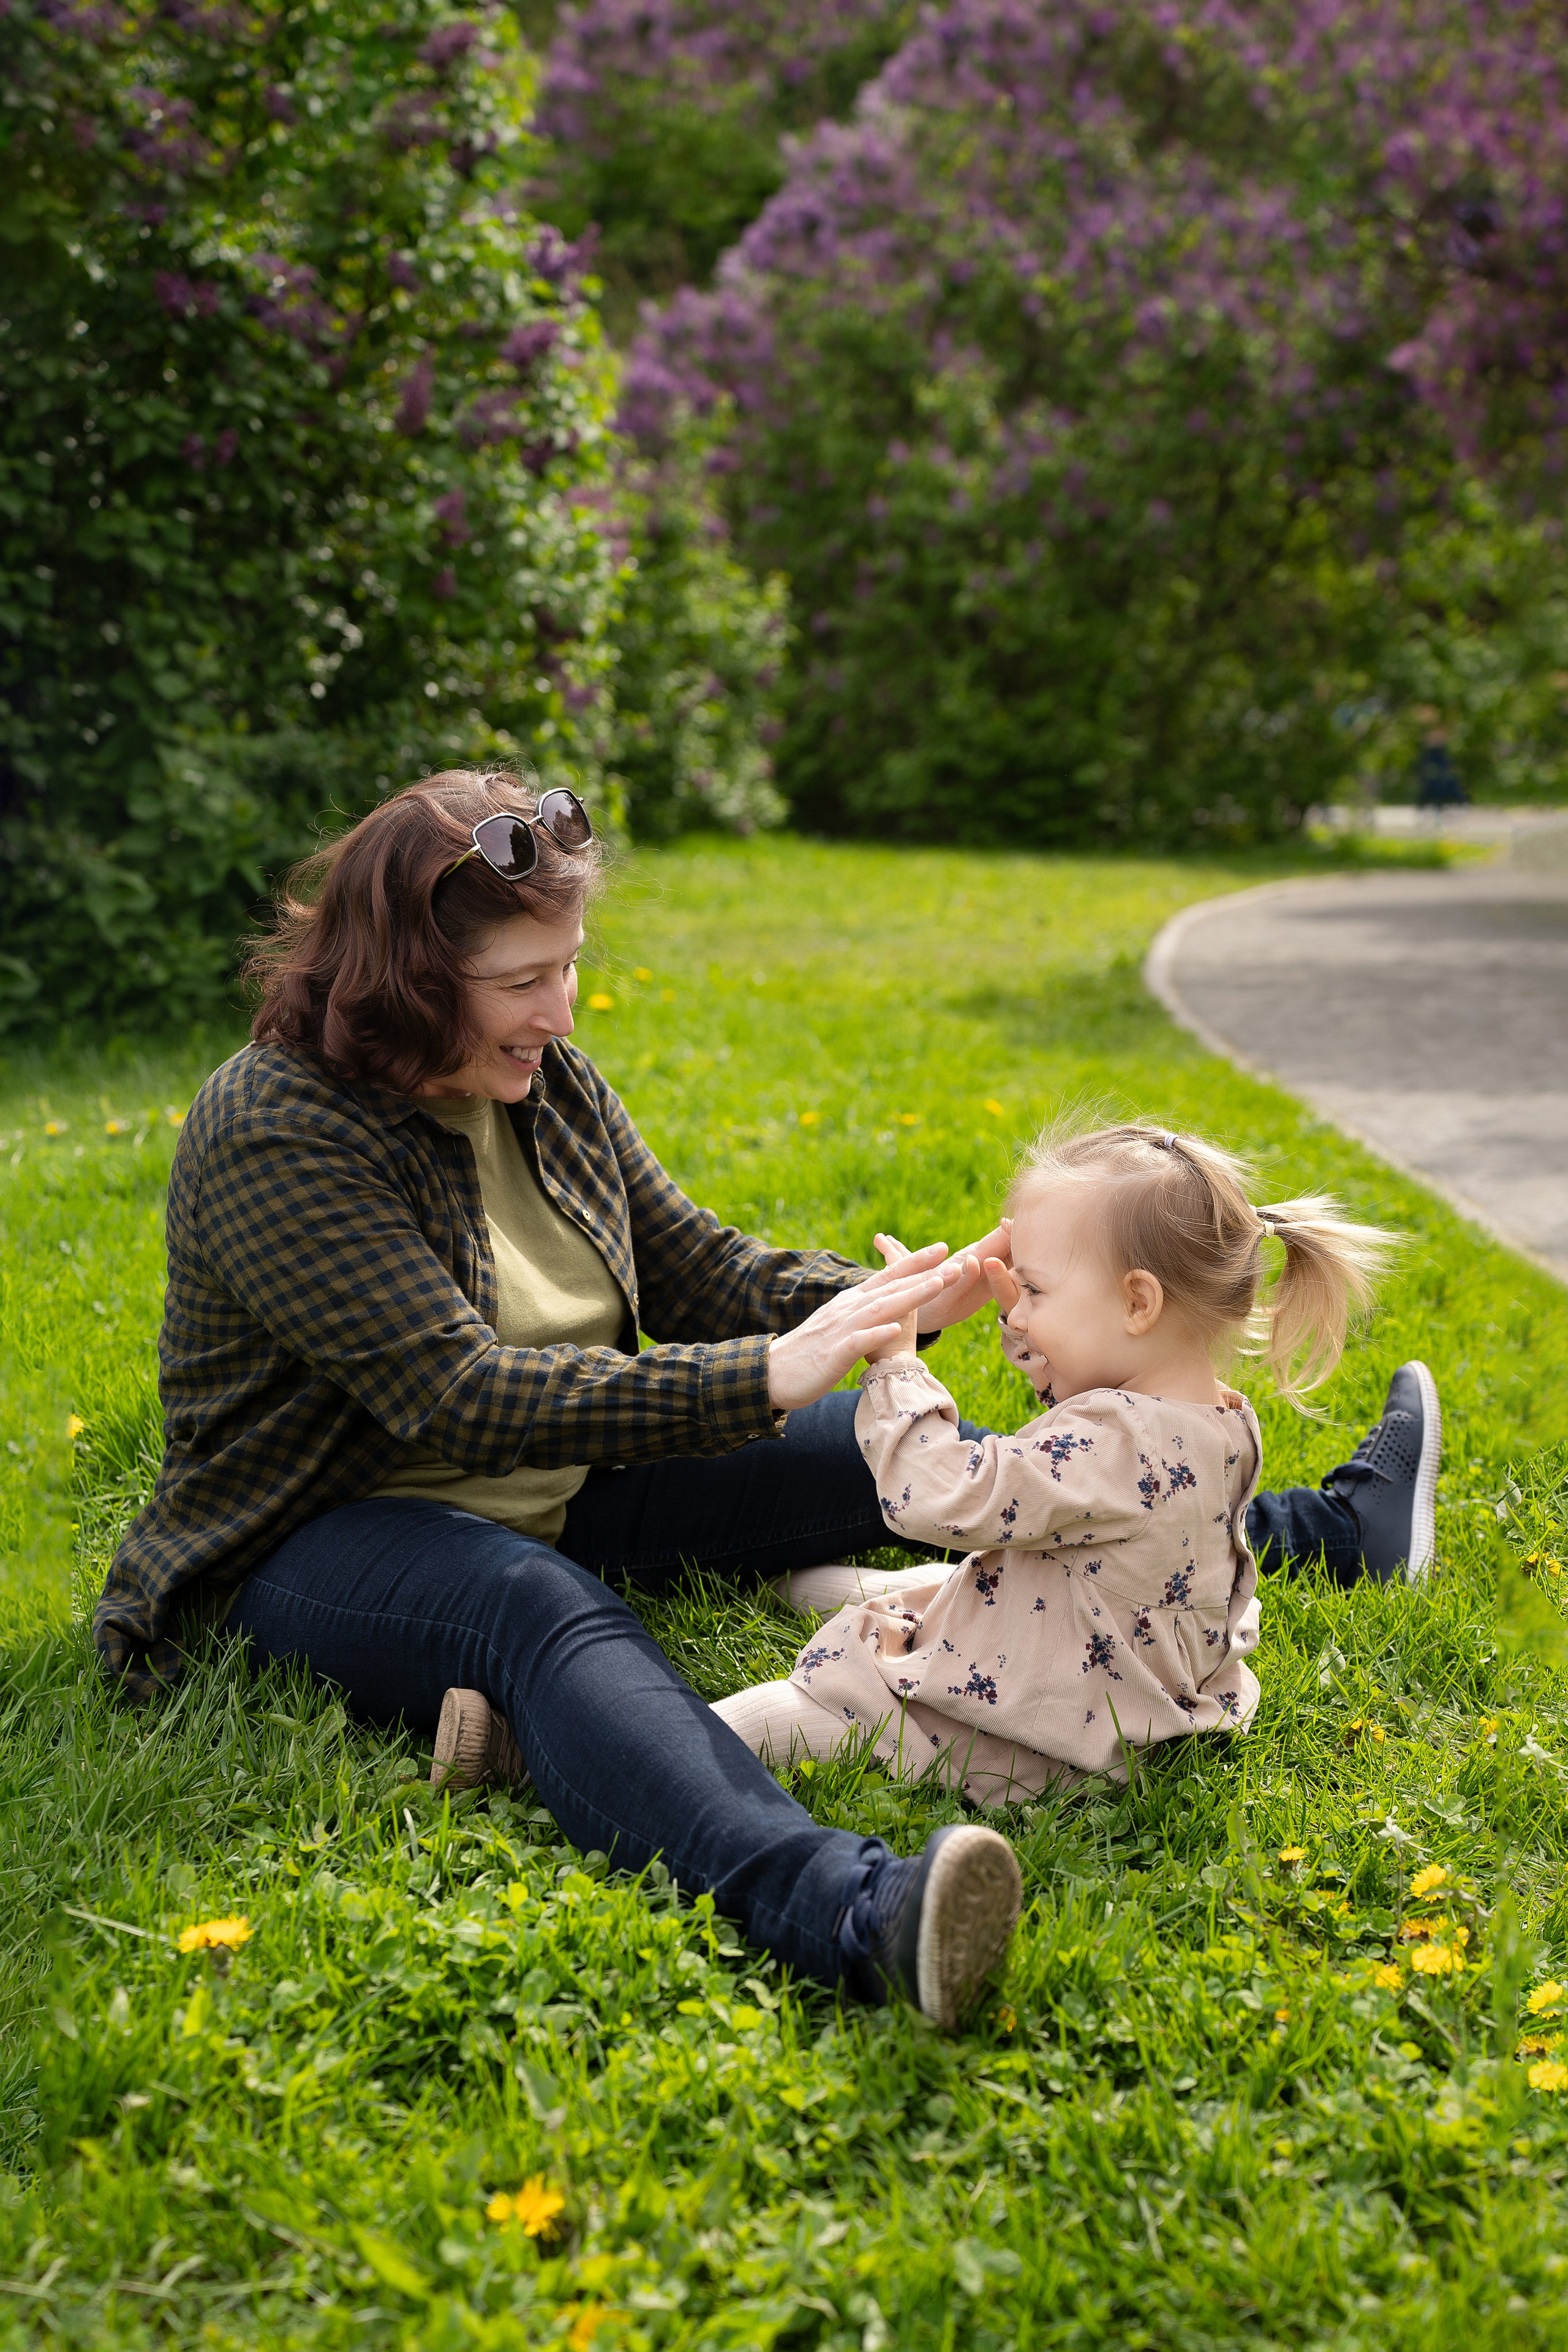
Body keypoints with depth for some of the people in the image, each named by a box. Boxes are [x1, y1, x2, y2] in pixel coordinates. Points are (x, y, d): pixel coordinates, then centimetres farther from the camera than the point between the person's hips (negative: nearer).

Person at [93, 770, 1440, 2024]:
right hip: (331, 1534, -8)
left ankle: (1299, 1534, 8)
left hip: (562, 1487, 8)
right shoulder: (273, 1135, -22)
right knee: (542, 1610, -41)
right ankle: (848, 1911, -68)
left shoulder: (544, 1080, 3)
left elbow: (698, 1272, 9)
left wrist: (887, 1305, -9)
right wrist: (766, 1380, -33)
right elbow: (465, 1398, -29)